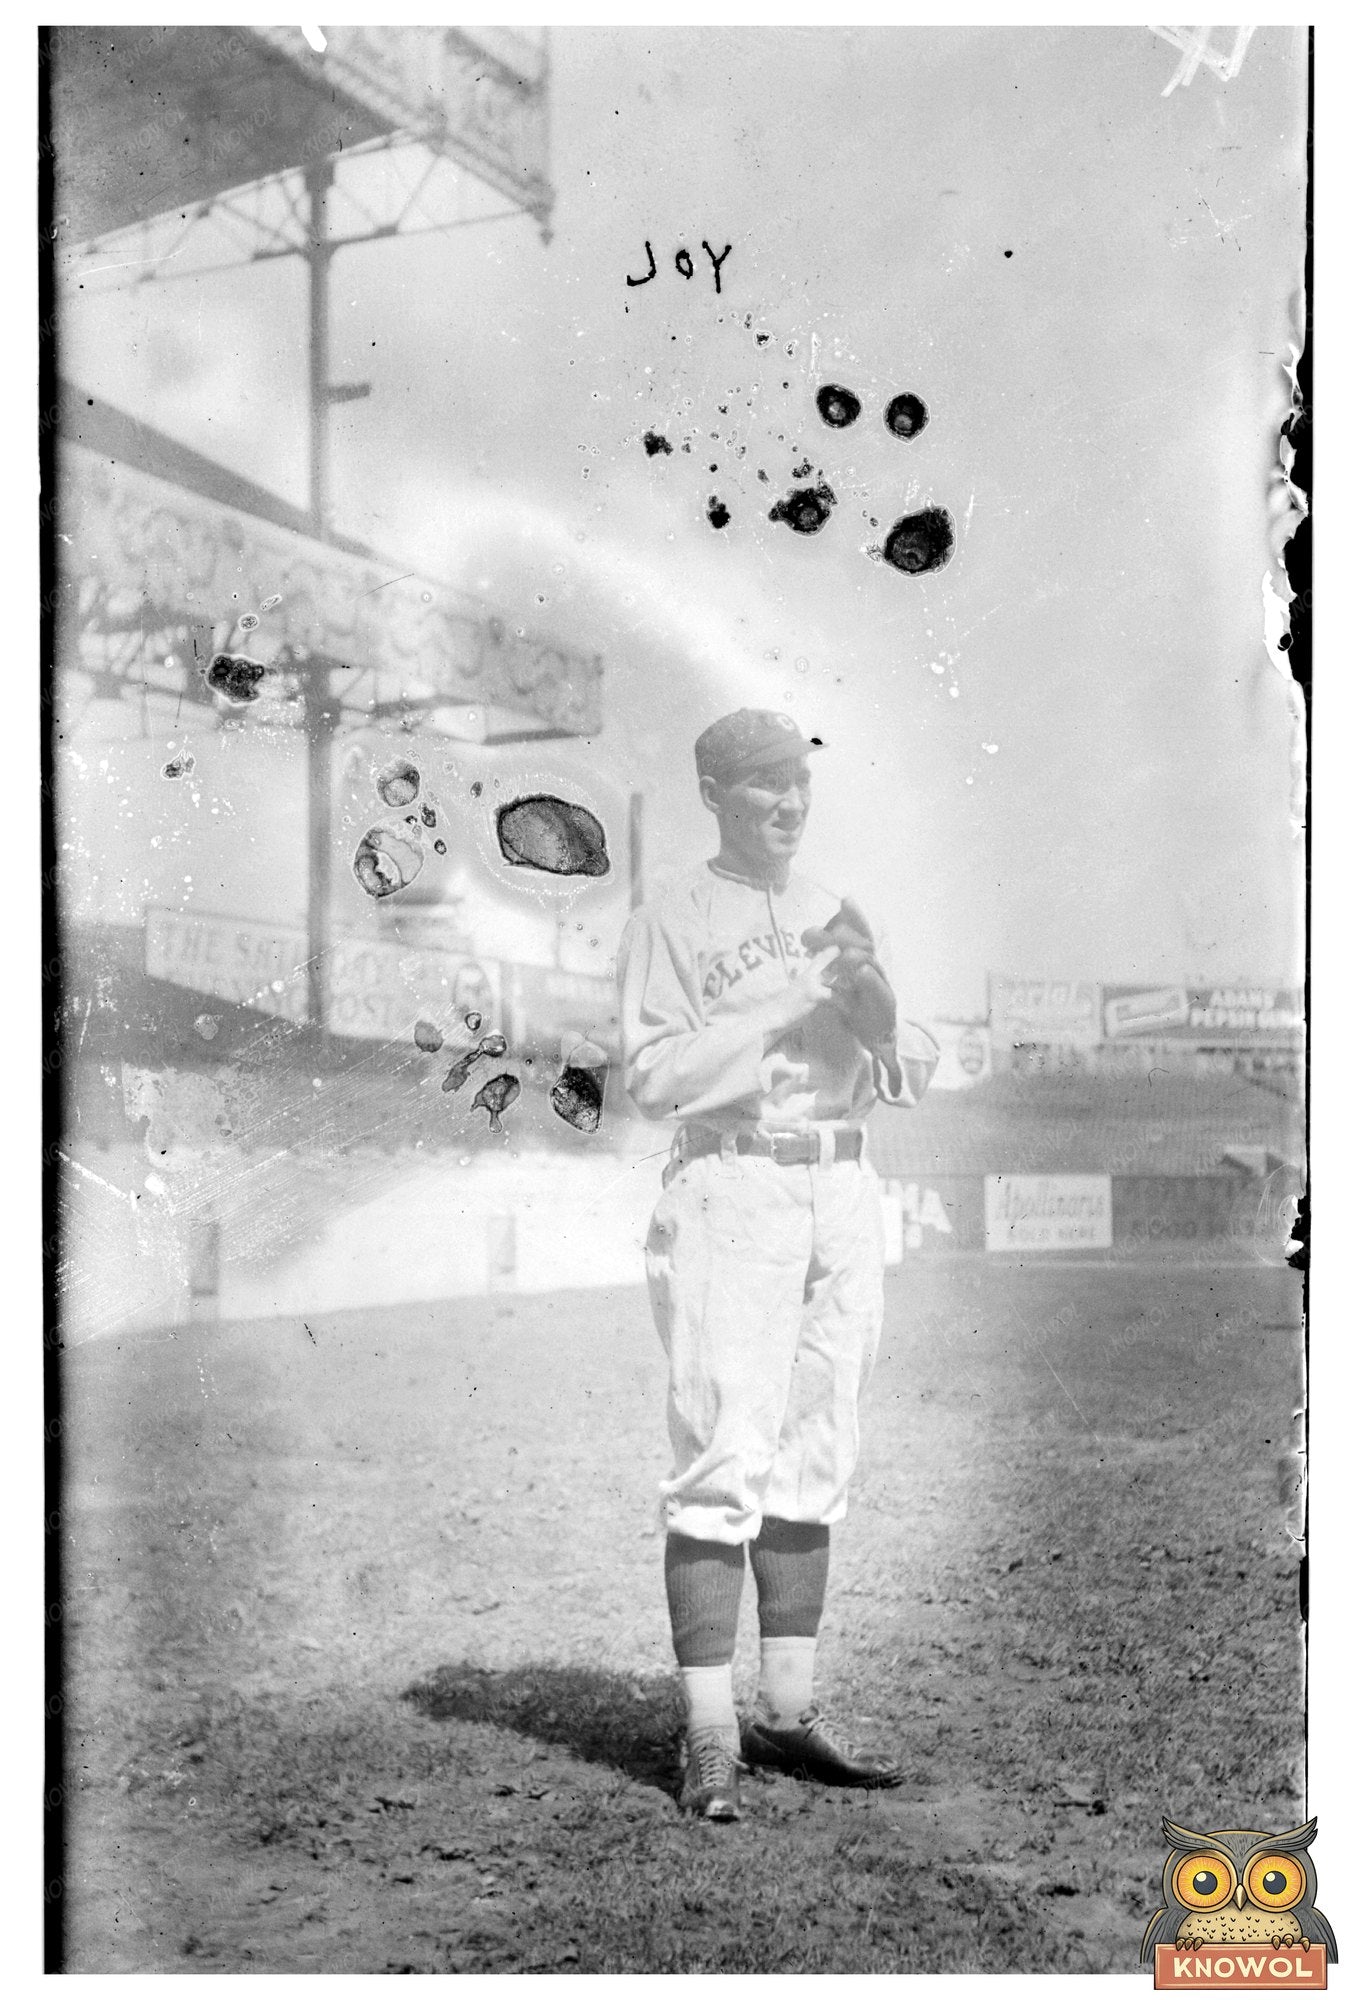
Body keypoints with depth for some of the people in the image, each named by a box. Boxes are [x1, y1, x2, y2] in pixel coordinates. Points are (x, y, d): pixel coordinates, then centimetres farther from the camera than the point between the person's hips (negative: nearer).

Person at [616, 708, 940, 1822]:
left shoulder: (838, 919, 17)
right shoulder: (671, 922, 0)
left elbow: (912, 1082, 12)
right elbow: (654, 1078, -13)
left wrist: (876, 1011, -9)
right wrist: (787, 999, -18)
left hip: (844, 1193, 6)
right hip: (730, 1192, -6)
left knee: (817, 1461, 9)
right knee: (726, 1461, -9)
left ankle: (787, 1715, 18)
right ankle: (710, 1739, -4)